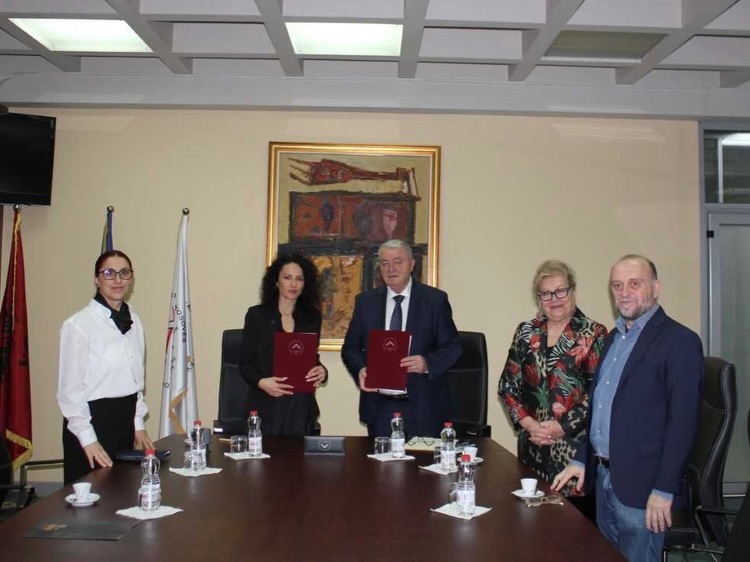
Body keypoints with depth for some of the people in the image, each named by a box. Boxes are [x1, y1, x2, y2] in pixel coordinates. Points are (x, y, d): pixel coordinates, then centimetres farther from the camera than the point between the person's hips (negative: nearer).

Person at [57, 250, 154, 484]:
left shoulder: (133, 321, 6)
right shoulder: (78, 325, -13)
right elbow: (70, 388, -12)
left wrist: (138, 423, 12)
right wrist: (88, 438, -12)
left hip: (125, 420, 6)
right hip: (92, 419, -6)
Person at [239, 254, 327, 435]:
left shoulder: (312, 317, 9)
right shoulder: (257, 315, 1)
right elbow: (245, 363, 1)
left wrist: (322, 371, -6)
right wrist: (261, 382, -17)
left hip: (301, 407, 2)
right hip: (266, 407, -2)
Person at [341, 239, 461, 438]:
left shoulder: (435, 299, 0)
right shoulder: (365, 301, 7)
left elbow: (452, 347, -1)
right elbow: (350, 347, 10)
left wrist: (427, 363, -20)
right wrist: (360, 370, -10)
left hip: (423, 406, -1)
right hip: (379, 406, 2)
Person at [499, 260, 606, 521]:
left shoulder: (593, 335, -3)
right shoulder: (525, 333, 8)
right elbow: (507, 385, 7)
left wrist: (562, 426, -13)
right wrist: (527, 423, -6)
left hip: (576, 446, -3)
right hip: (532, 446, 3)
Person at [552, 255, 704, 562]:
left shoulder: (679, 341, -12)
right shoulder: (613, 338, 12)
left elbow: (682, 422, -16)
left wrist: (664, 490, -17)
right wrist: (581, 460, 12)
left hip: (641, 485, -7)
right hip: (603, 478, 7)